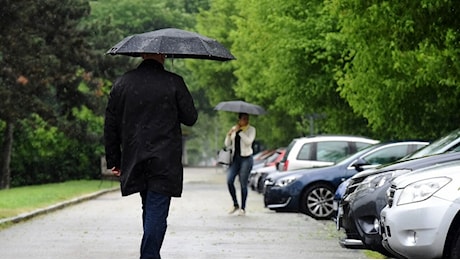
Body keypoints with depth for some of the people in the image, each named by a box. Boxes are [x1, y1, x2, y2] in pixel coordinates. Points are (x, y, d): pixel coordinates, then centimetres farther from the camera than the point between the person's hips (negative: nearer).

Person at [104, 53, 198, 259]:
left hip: (134, 162, 4)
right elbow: (190, 118, -2)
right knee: (156, 212, -4)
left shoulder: (122, 83, 4)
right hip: (165, 162, -4)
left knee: (149, 210, 20)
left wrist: (113, 160, 14)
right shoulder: (173, 83, -7)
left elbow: (110, 126, 7)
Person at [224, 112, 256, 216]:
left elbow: (248, 141, -17)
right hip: (235, 158, 4)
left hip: (246, 158, -4)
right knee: (229, 181, -10)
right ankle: (235, 205, 5)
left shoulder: (251, 129, 0)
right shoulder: (234, 128, 13)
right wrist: (229, 134, -6)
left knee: (243, 184, -5)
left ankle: (243, 208, 4)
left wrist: (240, 131, -18)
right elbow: (227, 144, 11)